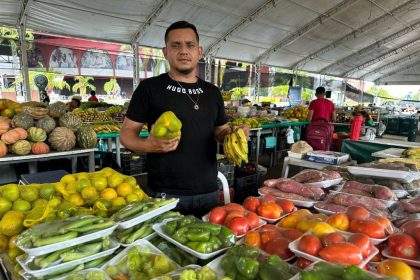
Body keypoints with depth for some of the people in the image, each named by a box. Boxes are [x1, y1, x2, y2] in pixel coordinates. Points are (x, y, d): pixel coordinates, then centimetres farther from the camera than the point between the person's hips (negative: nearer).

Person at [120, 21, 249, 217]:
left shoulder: (212, 92, 8)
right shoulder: (150, 88, -4)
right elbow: (126, 133, -3)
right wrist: (148, 145, -24)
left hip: (208, 192, 4)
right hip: (165, 194, -4)